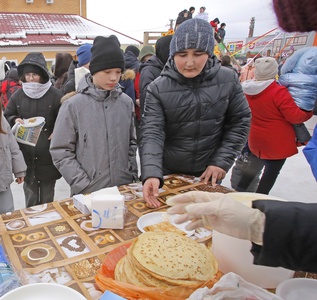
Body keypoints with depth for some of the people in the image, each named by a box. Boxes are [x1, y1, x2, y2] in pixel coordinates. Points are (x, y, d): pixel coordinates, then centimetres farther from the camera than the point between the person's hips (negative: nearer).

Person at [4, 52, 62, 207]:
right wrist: (15, 120, -9)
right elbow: (7, 116, 13)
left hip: (48, 155, -2)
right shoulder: (18, 95, 3)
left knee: (47, 197, 12)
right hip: (26, 155, 3)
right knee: (30, 196, 14)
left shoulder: (55, 95, -7)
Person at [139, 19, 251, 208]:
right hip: (168, 175, -1)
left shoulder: (228, 80, -9)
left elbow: (240, 122, -2)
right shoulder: (158, 88, -14)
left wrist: (222, 162, -10)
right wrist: (151, 174, -35)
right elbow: (152, 133, -20)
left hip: (209, 175, 2)